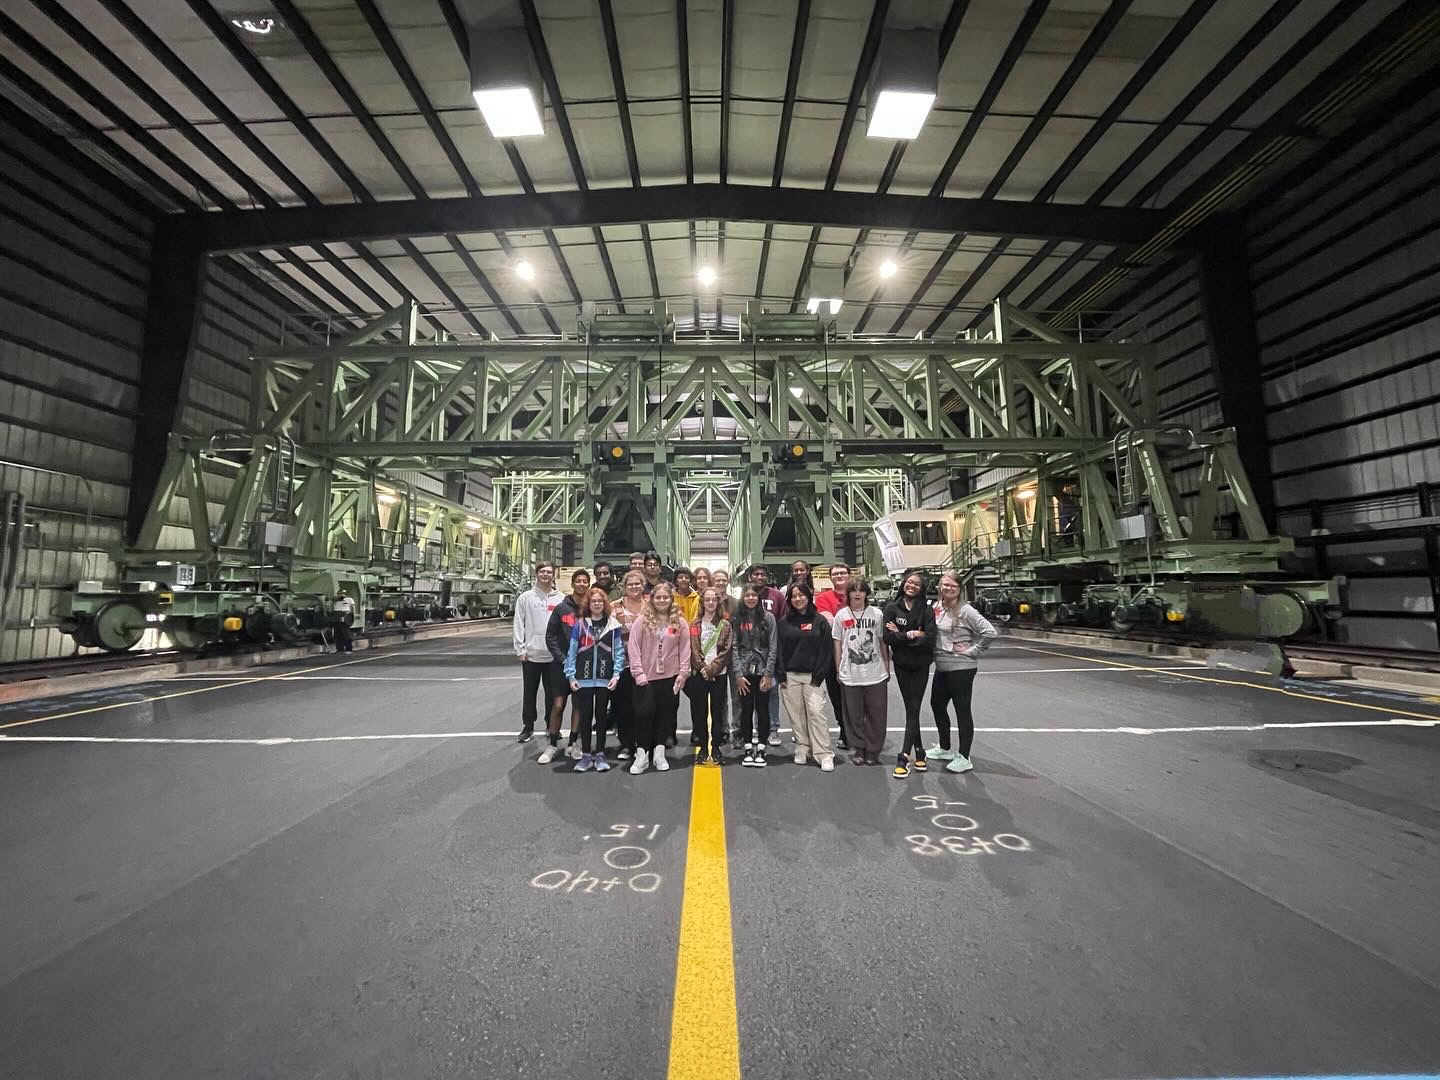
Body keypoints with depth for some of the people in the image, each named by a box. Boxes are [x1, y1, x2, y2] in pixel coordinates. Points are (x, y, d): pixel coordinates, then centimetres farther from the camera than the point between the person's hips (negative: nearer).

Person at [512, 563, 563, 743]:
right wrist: (520, 649, -6)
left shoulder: (561, 599, 3)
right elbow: (518, 625, 0)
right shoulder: (525, 597, 2)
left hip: (554, 655, 0)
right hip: (531, 654, 0)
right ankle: (527, 727, 23)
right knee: (529, 693, 10)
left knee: (553, 694, 8)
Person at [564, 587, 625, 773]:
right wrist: (571, 676, -4)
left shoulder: (613, 625, 0)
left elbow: (619, 652, 0)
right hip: (583, 680, 0)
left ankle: (600, 754, 20)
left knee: (601, 716, 10)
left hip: (605, 680, 0)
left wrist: (616, 675, -7)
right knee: (585, 716, 7)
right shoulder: (579, 625, 1)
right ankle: (585, 755, 18)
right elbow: (571, 652, 1)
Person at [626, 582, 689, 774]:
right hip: (645, 677, -2)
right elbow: (633, 648, -6)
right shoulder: (641, 621, -3)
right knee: (644, 713, 0)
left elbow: (685, 649, 3)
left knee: (666, 713, 8)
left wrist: (683, 673, -3)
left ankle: (659, 753, 22)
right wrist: (638, 673, -11)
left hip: (670, 677, 2)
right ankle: (641, 754, 13)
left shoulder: (680, 622, 2)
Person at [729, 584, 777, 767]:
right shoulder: (736, 619, 4)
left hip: (763, 671, -1)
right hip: (744, 671, 1)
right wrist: (738, 674, -7)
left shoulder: (768, 617, 0)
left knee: (762, 709, 6)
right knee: (746, 710, 7)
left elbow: (772, 647, -3)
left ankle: (761, 748, 17)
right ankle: (748, 748, 18)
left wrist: (768, 674, -9)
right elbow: (734, 647, 0)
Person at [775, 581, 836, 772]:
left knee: (817, 713, -8)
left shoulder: (819, 620, 2)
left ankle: (824, 754, -2)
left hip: (813, 676, -2)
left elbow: (826, 649, -1)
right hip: (790, 676, 2)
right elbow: (778, 650, 6)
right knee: (796, 715, 5)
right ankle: (802, 749, 18)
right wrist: (781, 676, -2)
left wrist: (819, 676, -7)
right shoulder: (784, 622, 8)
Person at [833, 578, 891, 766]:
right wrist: (838, 670, 4)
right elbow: (838, 645, 6)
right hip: (850, 675, 0)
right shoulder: (841, 615, 2)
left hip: (876, 675, 0)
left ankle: (873, 751, 23)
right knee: (854, 715, 9)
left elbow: (883, 643, 5)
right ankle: (859, 749, 26)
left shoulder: (877, 614, 0)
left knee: (876, 715, 7)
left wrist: (887, 669, 5)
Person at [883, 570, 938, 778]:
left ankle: (904, 757, -2)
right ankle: (919, 751, 26)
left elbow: (930, 639, -15)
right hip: (901, 665, 2)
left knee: (913, 710, -4)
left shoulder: (927, 610, -5)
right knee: (911, 709, 11)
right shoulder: (892, 608, -2)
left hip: (920, 667, -2)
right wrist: (911, 635, -14)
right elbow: (887, 637, -10)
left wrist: (900, 636, -14)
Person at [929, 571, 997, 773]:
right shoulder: (937, 607, 6)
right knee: (937, 704, 18)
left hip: (961, 668, -8)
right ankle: (944, 748, 37)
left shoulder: (965, 611, -14)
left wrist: (972, 650, -15)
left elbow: (989, 632, -18)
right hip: (941, 667, 8)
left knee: (962, 710, 2)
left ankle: (964, 758, 15)